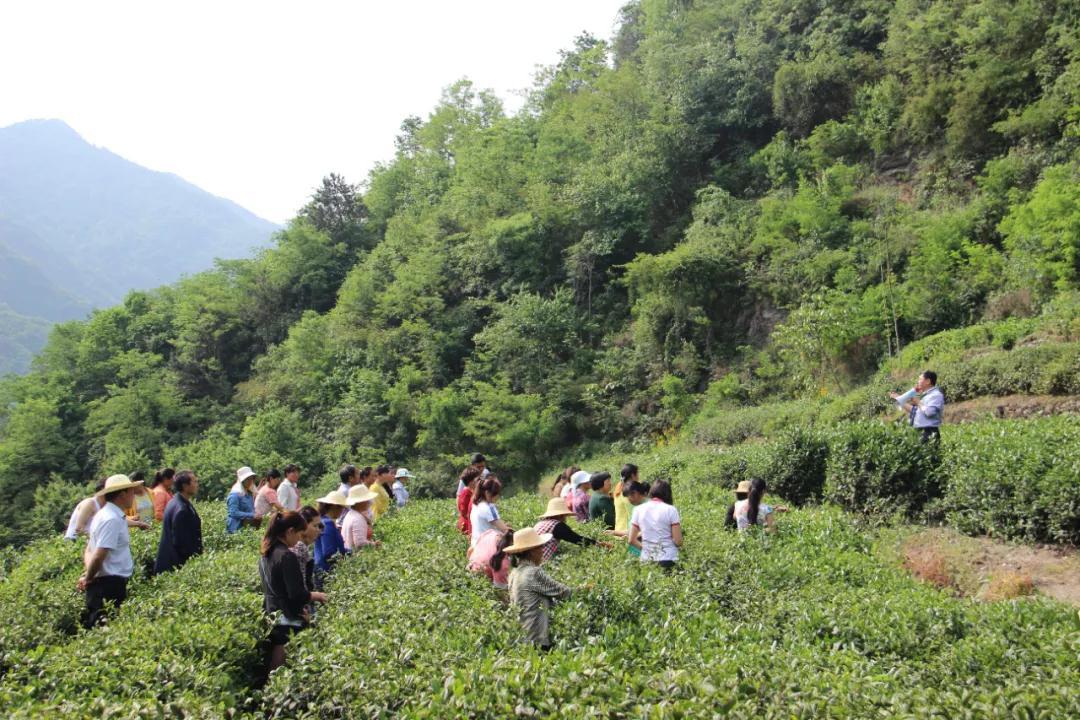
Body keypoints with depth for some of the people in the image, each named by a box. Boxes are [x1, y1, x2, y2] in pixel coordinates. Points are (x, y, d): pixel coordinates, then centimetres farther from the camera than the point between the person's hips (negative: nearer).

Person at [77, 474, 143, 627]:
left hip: (109, 584, 10)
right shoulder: (112, 519, -18)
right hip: (110, 585, -10)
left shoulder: (105, 515, 14)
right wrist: (88, 579, -7)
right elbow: (99, 557, -23)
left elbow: (89, 551, 19)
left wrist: (87, 577, 6)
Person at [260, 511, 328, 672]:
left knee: (274, 670, 14)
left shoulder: (265, 555, 7)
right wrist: (316, 595, -3)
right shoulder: (287, 556, -19)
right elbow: (297, 595, -21)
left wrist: (309, 594, 17)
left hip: (271, 617, 9)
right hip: (288, 622, -9)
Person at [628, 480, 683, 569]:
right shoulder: (670, 510, -4)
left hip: (646, 559, 3)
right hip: (668, 559, -3)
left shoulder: (638, 510, 5)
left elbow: (632, 540, 6)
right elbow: (678, 541, -6)